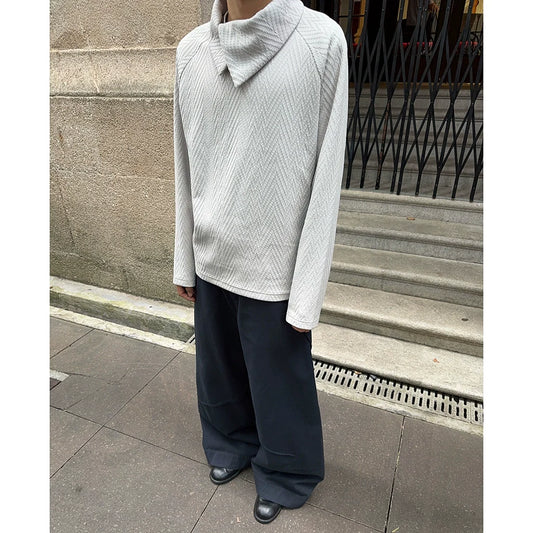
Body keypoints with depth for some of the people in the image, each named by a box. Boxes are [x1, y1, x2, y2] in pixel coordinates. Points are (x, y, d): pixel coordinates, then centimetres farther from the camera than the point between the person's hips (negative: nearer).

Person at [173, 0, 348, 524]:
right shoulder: (191, 50, 2)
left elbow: (326, 179, -11)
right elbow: (186, 171, 6)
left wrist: (307, 293, -11)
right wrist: (184, 262, 10)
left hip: (274, 269, -4)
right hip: (211, 261, 4)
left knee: (280, 382, 13)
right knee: (219, 370, 21)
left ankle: (283, 472, 43)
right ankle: (232, 443, 50)